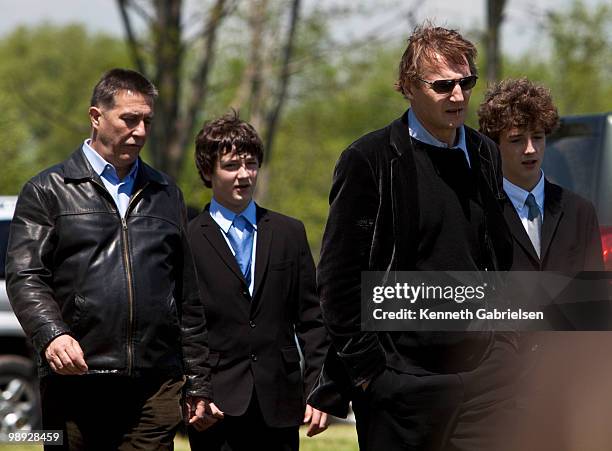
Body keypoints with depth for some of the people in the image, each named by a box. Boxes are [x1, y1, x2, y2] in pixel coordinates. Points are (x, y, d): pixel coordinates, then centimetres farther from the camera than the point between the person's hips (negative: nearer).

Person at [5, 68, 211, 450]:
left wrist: (198, 382, 16)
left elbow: (188, 296, 20)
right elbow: (24, 276, -2)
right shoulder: (49, 191, 8)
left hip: (156, 387, 3)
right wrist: (51, 334, -21)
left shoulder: (165, 194, 20)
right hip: (76, 381, -3)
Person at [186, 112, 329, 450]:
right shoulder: (187, 241, 2)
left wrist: (319, 390, 3)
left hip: (279, 408, 3)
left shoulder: (290, 233, 12)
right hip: (217, 409, -3)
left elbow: (311, 319, 11)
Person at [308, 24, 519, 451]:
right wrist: (366, 368, -10)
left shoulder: (487, 156, 11)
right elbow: (338, 278, -7)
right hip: (404, 378, -5)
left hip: (484, 371, 5)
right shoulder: (370, 161, -6)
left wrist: (505, 344, 10)